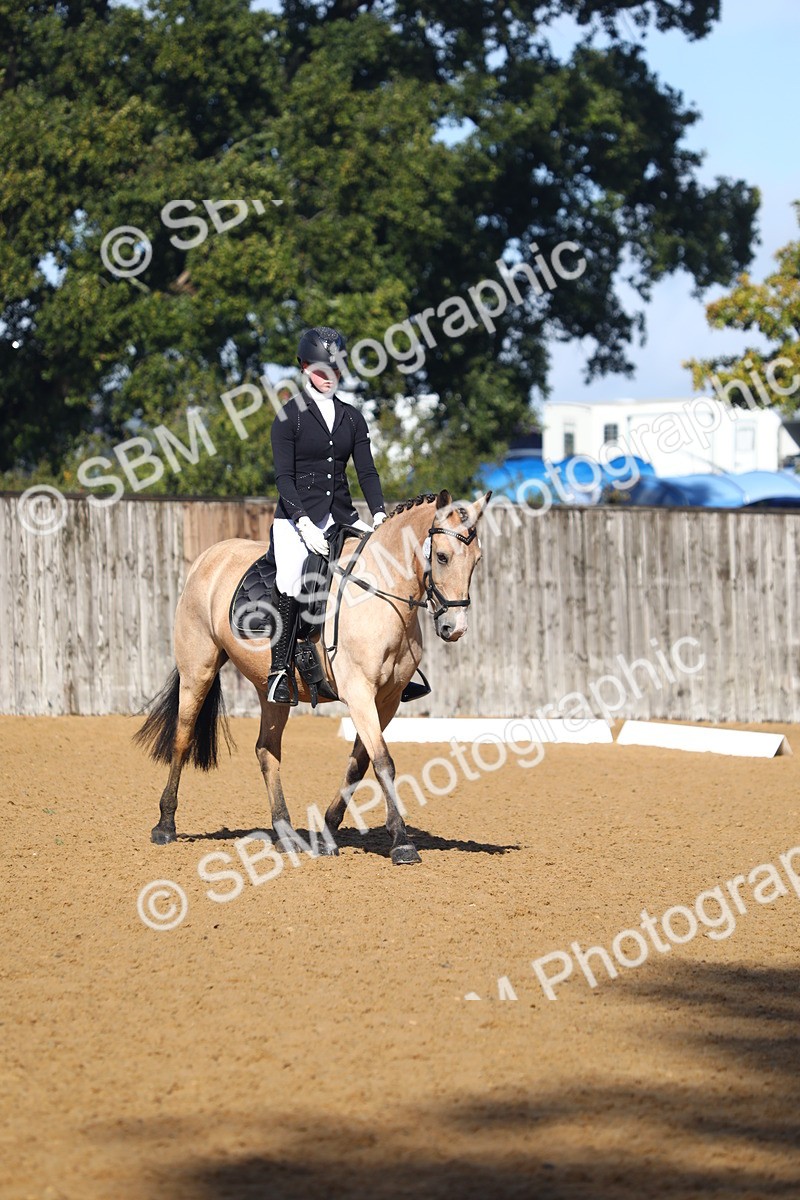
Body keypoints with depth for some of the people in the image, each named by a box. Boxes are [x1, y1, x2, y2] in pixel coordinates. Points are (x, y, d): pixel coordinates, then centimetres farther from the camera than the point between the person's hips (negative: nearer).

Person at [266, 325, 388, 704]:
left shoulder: (351, 418, 13)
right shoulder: (289, 416, -1)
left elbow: (366, 471, 9)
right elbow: (284, 477, -8)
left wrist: (379, 513, -8)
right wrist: (304, 522, -20)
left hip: (340, 515, 5)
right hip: (297, 517, -5)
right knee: (292, 578, -30)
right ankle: (279, 669, -22)